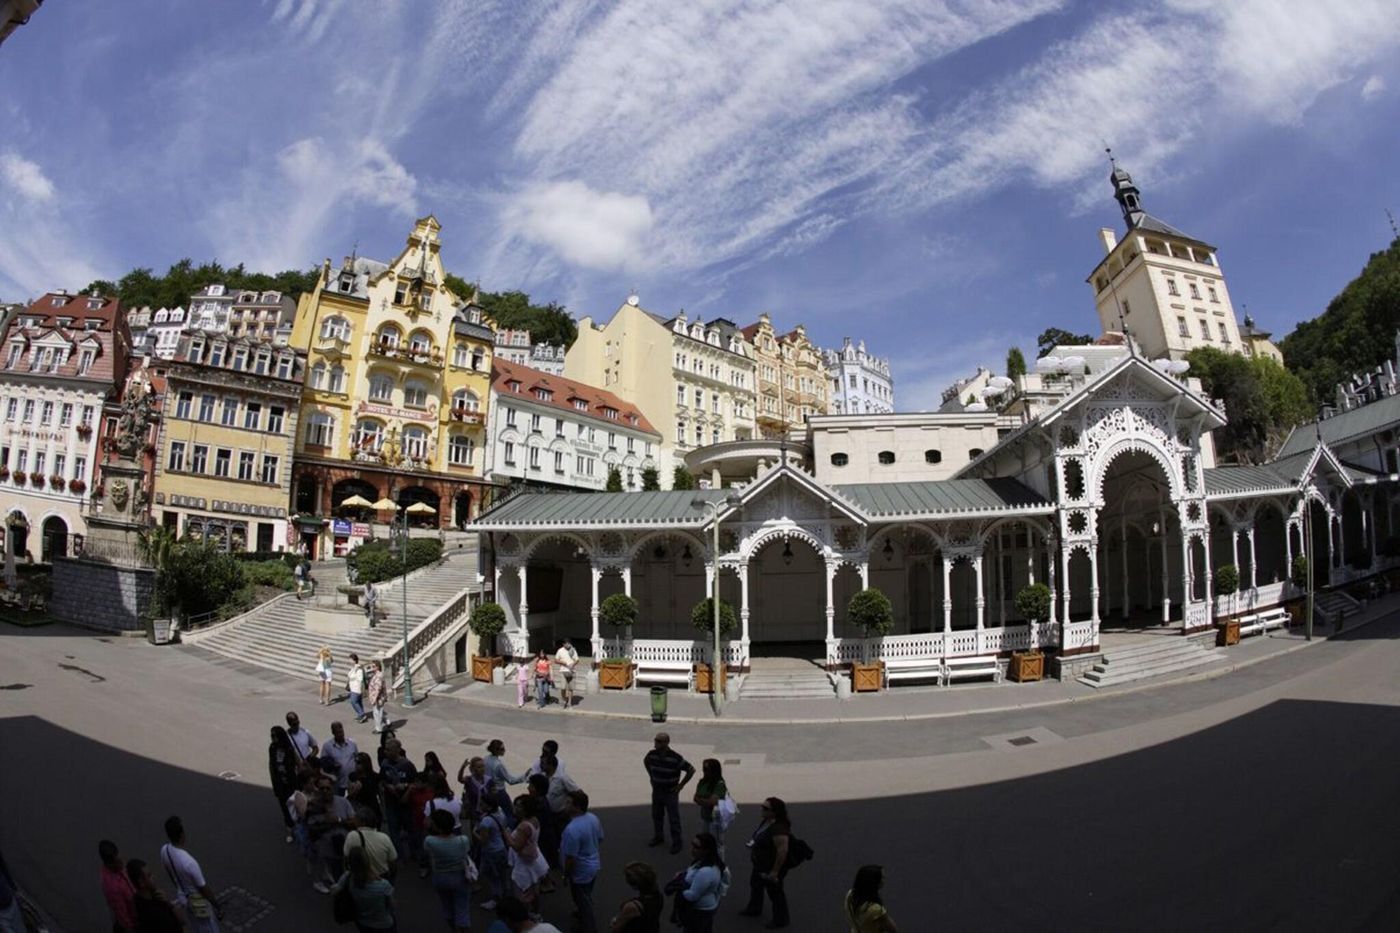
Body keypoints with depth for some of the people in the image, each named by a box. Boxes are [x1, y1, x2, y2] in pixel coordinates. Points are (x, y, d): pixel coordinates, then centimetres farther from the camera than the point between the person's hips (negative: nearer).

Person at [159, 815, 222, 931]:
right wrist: (218, 907, -9)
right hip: (198, 901, -7)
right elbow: (204, 889, -24)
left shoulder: (164, 850, -17)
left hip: (182, 897, 7)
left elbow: (170, 874, 4)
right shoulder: (189, 862, -39)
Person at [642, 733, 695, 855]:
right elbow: (645, 762, 15)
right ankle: (658, 837, 40)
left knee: (674, 818, 4)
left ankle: (676, 843, 20)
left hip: (670, 792, -5)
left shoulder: (675, 758, -25)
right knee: (656, 815, 19)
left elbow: (691, 770, -19)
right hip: (656, 790, 5)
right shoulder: (652, 754, -10)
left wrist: (681, 785, -13)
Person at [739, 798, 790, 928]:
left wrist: (775, 871, -28)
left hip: (771, 867, -10)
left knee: (775, 892, 11)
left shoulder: (778, 828, -35)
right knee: (755, 885, 28)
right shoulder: (765, 821, -4)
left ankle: (781, 919, 32)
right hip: (760, 864, 10)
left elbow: (782, 850, -35)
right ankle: (754, 909, 51)